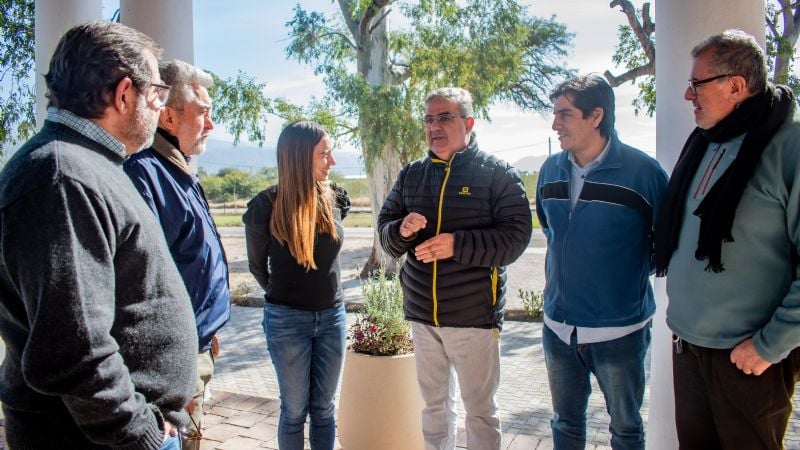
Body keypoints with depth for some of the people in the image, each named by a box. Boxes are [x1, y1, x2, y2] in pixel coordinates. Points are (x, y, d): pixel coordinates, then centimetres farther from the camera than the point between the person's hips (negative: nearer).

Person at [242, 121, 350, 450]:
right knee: (295, 410, 10)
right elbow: (257, 265, 2)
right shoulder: (266, 206, -15)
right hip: (287, 320, -3)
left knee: (323, 408, 14)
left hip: (332, 315, 3)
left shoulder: (335, 199, -4)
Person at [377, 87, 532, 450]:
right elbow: (384, 226, 9)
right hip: (421, 313, 5)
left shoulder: (497, 173, -6)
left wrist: (457, 244, -25)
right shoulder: (411, 175, 9)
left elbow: (516, 235, -14)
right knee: (434, 403, 20)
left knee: (479, 408, 10)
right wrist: (401, 230, -14)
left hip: (473, 315, -4)